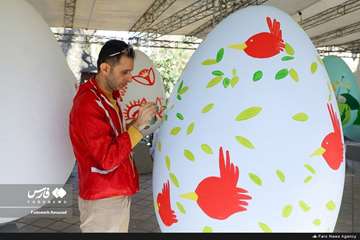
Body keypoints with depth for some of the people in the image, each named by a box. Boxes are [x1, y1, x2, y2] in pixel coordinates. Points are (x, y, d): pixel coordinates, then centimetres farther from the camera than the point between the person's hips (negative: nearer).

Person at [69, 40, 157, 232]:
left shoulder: (111, 97, 9)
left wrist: (139, 123, 2)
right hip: (102, 200, -8)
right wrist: (138, 125, -24)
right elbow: (108, 159, -24)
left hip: (119, 194, 9)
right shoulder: (87, 104, -20)